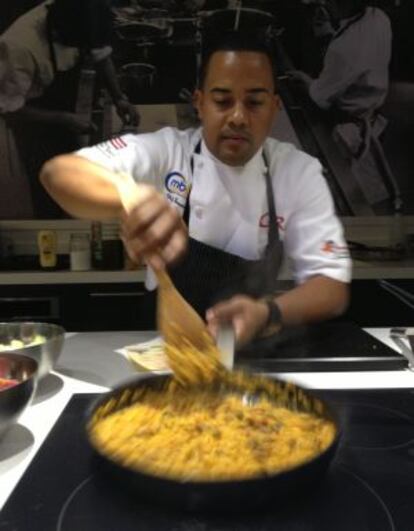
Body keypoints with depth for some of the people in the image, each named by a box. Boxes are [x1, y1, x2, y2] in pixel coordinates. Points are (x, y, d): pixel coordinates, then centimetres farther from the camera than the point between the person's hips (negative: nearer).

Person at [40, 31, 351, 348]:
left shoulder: (300, 172, -6)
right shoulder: (164, 152, -10)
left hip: (253, 347, 0)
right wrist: (129, 195, -44)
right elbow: (57, 173, -22)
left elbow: (332, 286, -10)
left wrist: (267, 314, -31)